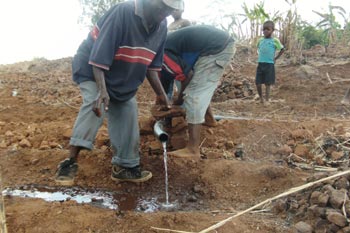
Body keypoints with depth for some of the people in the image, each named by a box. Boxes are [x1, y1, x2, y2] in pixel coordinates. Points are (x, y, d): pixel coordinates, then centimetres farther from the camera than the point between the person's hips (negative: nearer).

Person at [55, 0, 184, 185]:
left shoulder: (161, 26, -8)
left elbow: (151, 64, 0)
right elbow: (98, 58, -33)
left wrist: (162, 95, -1)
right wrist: (102, 90, -43)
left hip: (122, 79, 7)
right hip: (92, 68, -7)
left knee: (127, 113, 3)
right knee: (95, 105, -27)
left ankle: (125, 167, 14)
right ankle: (70, 162, -21)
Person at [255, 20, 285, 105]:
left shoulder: (275, 40, -3)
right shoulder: (260, 40, 8)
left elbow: (282, 49, 7)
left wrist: (275, 58, 2)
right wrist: (260, 57, 13)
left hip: (269, 64, -3)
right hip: (260, 64, 3)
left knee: (267, 84, 0)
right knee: (258, 83, 1)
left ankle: (267, 100, 10)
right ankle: (261, 98, 21)